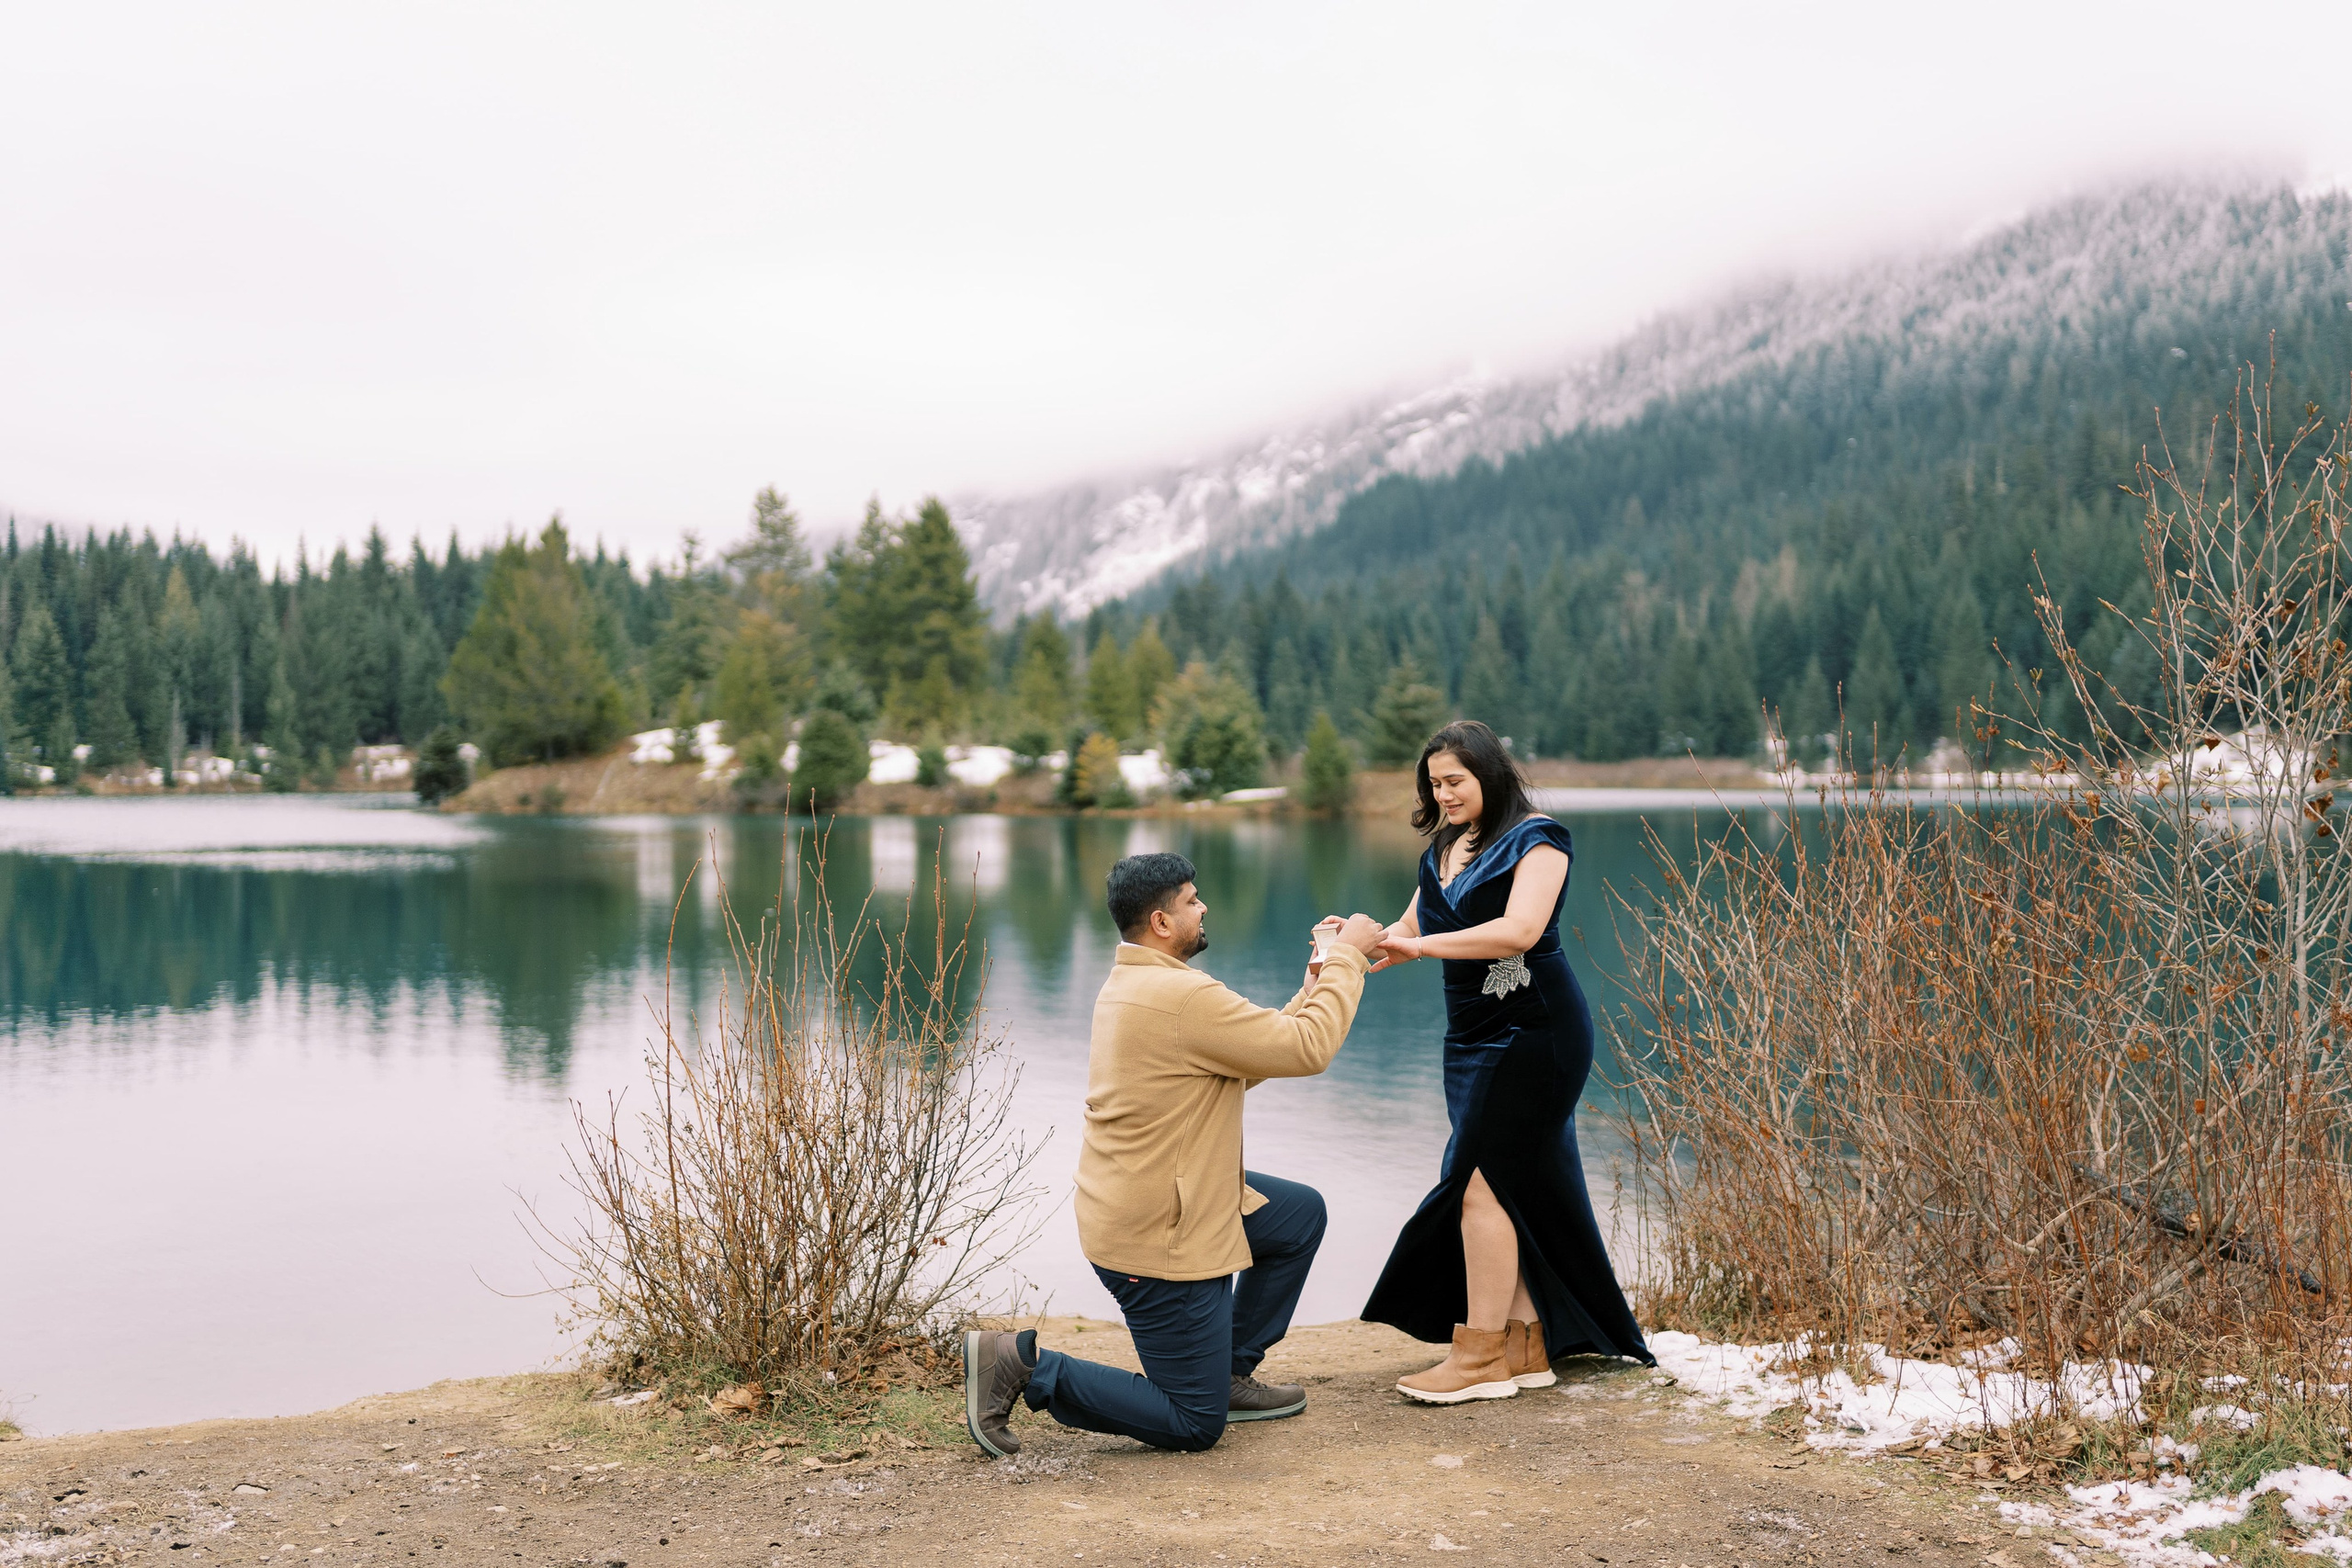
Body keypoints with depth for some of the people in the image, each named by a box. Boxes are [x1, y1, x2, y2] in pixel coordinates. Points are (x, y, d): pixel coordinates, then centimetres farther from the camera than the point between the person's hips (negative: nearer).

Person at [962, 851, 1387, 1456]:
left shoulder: (1130, 985, 9)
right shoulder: (1183, 997, -25)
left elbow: (1245, 1061, 14)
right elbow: (1308, 1049, -21)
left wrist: (1312, 991, 10)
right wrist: (1347, 956, -10)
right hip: (1158, 1236, -10)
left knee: (1302, 1214, 21)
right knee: (1194, 1426, 1)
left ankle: (1230, 1375, 25)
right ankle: (1024, 1365, -1)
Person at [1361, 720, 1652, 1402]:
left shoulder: (1535, 839, -9)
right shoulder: (1444, 850, 15)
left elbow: (1520, 930, -23)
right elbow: (1412, 932, 10)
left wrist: (1420, 945, -25)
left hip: (1532, 1032, -8)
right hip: (1474, 1034, 8)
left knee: (1482, 1180, -9)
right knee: (1518, 1186, 11)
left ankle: (1481, 1355, -3)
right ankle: (1527, 1349, 18)